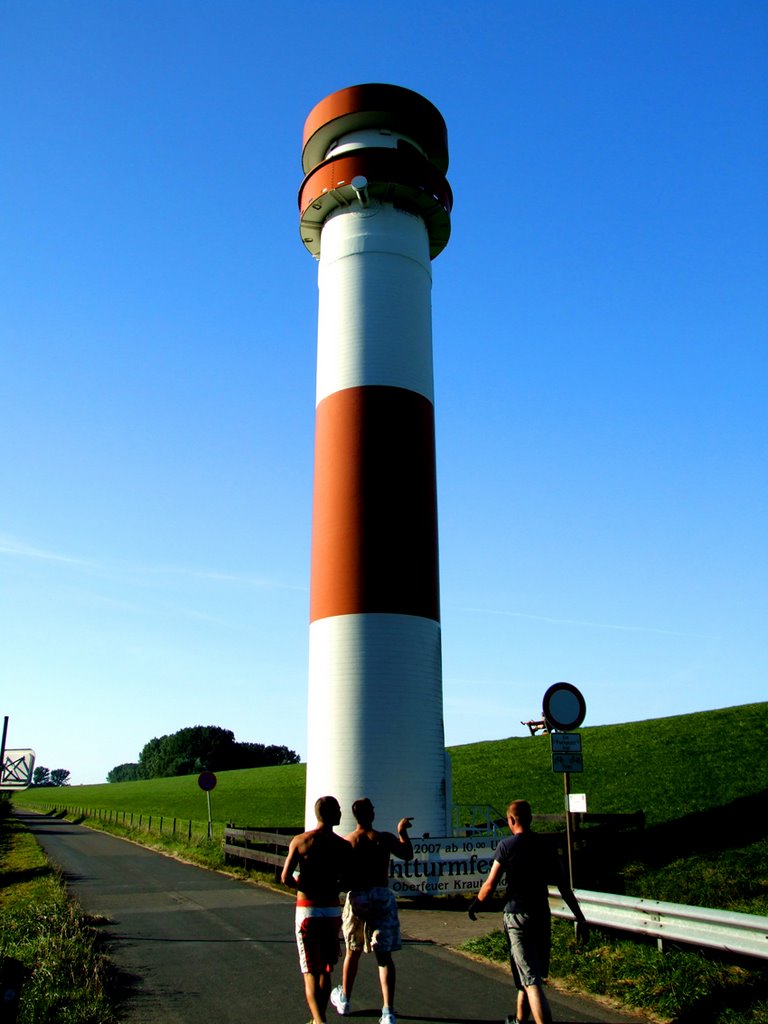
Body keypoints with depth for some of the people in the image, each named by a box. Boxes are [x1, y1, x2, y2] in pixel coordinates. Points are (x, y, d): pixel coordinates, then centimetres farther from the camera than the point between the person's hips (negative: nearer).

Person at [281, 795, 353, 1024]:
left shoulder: (300, 841, -8)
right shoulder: (343, 846, -6)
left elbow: (286, 879, -12)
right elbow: (344, 884, -6)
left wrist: (302, 886, 8)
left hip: (307, 910, -2)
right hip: (332, 910, 2)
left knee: (311, 971, 1)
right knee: (326, 970, 18)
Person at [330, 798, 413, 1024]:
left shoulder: (346, 842, -5)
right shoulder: (385, 839, -6)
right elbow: (407, 854, 9)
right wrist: (402, 831, 21)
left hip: (357, 897, 1)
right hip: (383, 897, -1)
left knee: (353, 951, 20)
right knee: (384, 955, 3)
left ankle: (344, 1000, 37)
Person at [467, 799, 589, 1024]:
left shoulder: (507, 845, -9)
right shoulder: (545, 846, 4)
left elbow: (490, 884, -10)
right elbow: (564, 887, 3)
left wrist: (475, 905, 7)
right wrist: (580, 918, 8)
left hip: (517, 915, -6)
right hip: (542, 915, 6)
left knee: (531, 979, -7)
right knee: (530, 973, 23)